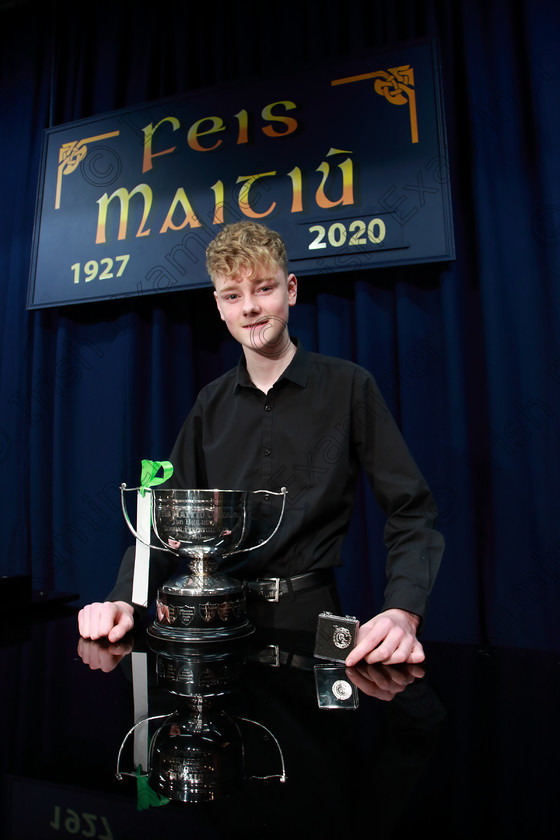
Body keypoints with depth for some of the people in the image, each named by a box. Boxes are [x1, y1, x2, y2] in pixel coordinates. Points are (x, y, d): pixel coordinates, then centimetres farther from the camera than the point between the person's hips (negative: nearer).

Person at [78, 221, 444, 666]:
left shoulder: (348, 386, -4)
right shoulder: (211, 404, 7)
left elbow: (412, 512, -7)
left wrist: (403, 613, -23)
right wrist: (125, 599, -10)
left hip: (309, 613, -2)